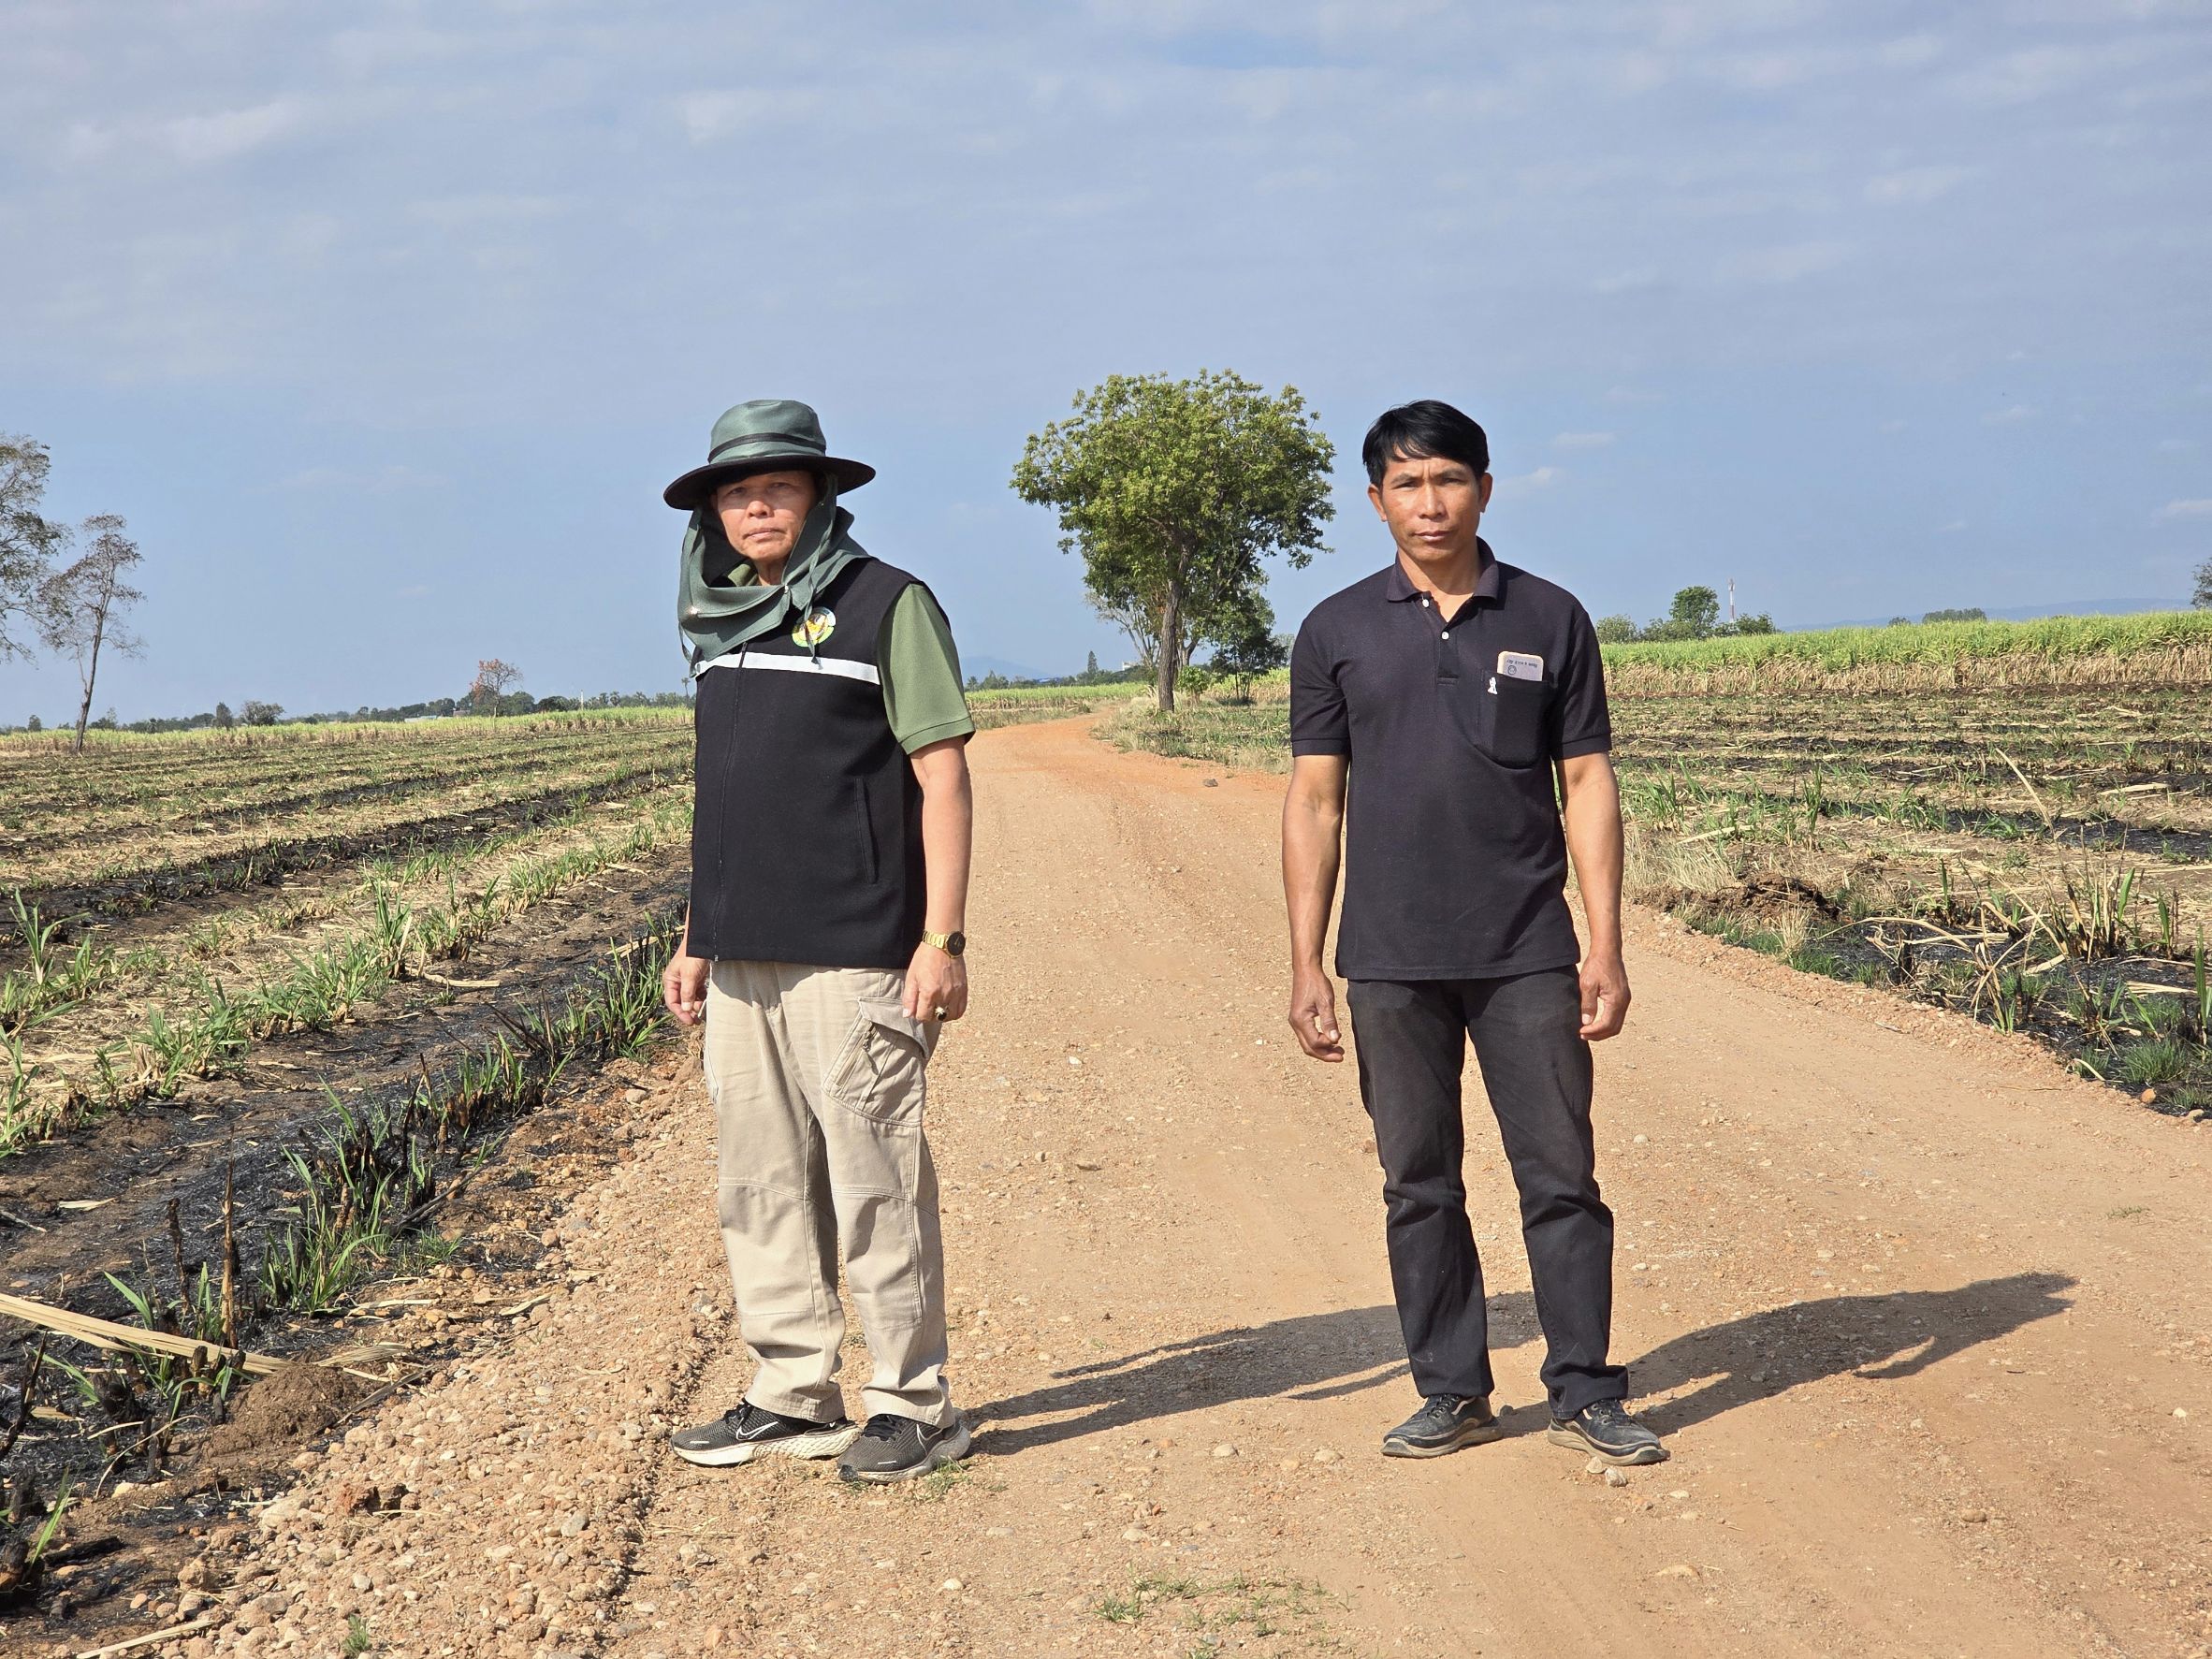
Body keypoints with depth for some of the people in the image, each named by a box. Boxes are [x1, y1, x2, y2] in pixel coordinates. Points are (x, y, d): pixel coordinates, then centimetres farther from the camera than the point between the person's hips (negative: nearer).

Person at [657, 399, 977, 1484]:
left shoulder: (888, 607, -3)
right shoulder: (725, 624, 16)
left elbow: (943, 781, -7)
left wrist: (943, 937, -14)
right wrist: (696, 937, 19)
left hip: (853, 953, -7)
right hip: (743, 956, 7)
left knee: (876, 1181, -4)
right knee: (761, 1186, 9)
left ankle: (913, 1404, 6)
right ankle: (793, 1398, 19)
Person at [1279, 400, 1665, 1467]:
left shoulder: (1550, 619, 5)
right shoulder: (1338, 631, 6)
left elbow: (1587, 786, 4)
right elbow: (1315, 801, 6)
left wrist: (1606, 950, -2)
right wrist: (1306, 964, 0)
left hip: (1527, 957, -1)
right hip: (1390, 964, 1)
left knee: (1561, 1175, 1)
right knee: (1419, 1186, 7)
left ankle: (1585, 1393, 12)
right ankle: (1451, 1394, 19)